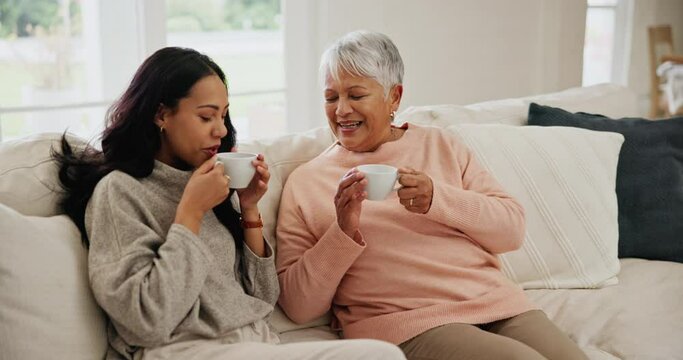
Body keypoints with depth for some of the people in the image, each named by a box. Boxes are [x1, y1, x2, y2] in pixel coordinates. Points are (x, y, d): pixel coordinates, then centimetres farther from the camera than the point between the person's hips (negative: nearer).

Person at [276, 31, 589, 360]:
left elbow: (513, 230, 5)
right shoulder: (304, 182, 6)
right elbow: (298, 306, 1)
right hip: (407, 326, -4)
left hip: (499, 306, 4)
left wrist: (438, 199, -12)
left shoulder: (440, 145, 13)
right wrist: (343, 232, -14)